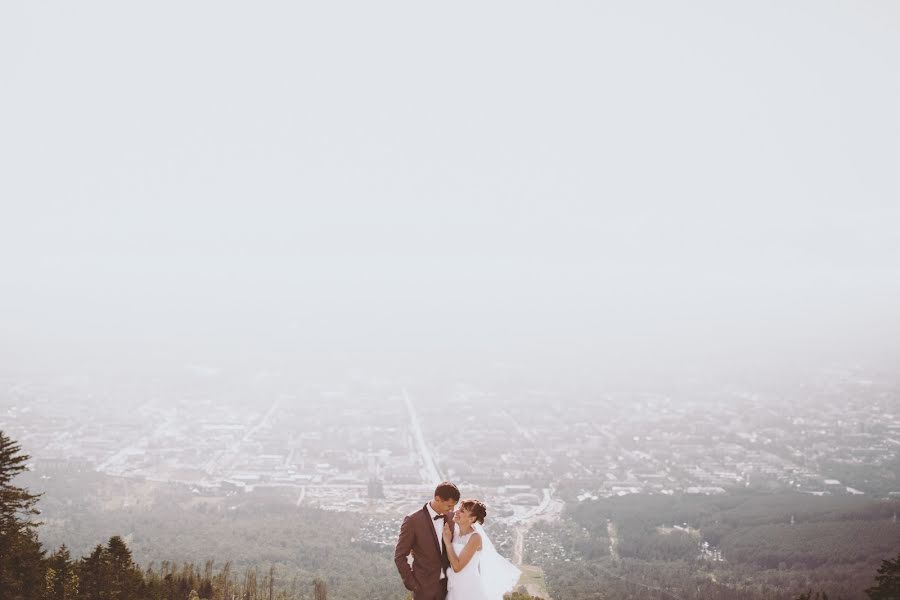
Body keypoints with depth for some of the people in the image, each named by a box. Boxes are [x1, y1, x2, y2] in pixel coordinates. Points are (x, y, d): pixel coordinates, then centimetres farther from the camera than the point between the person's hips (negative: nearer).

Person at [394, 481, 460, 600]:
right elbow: (400, 556, -8)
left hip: (447, 585, 4)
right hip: (425, 587, -4)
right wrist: (412, 583, -10)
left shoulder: (450, 517, 1)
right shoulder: (413, 520, -14)